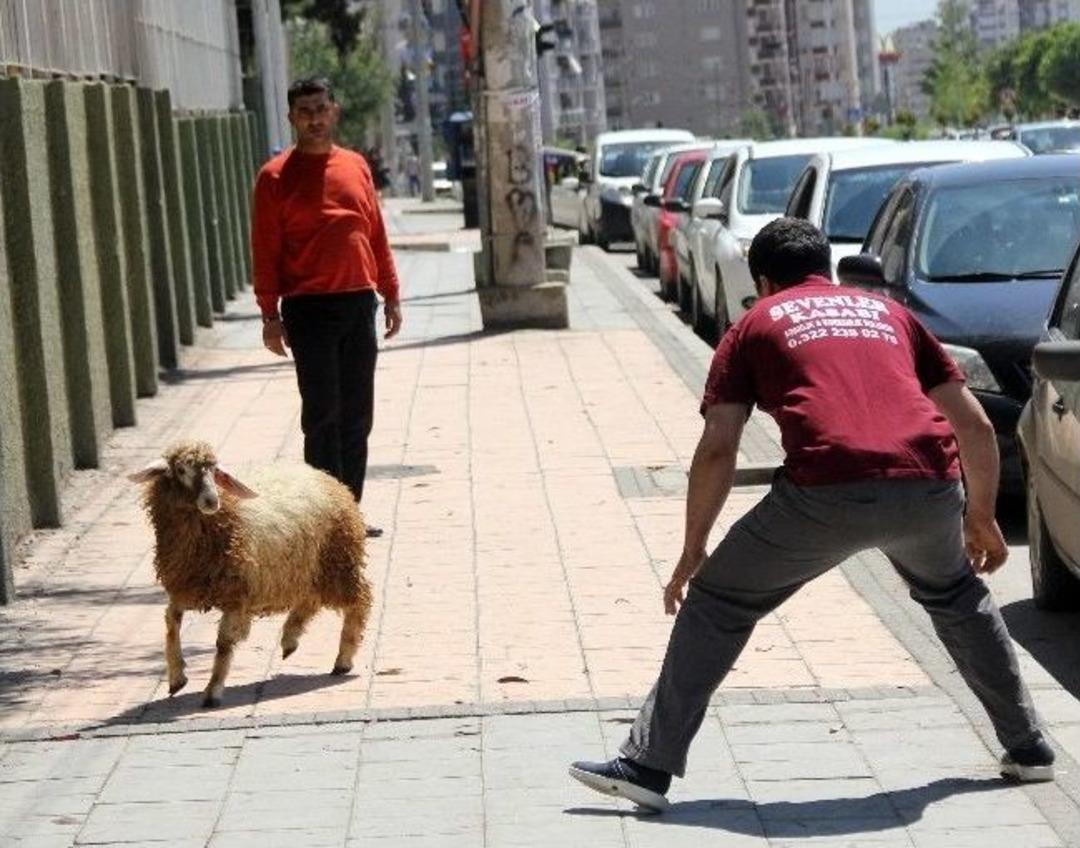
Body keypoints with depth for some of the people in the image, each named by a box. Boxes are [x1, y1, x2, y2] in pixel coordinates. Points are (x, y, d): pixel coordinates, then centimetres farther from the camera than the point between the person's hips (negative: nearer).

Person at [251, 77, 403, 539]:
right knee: (322, 414, -5)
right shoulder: (276, 176, -2)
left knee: (357, 414, 7)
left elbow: (377, 235, 16)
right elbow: (265, 249, -4)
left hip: (360, 302, 5)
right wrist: (270, 314, -9)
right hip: (310, 308, -5)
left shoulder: (356, 167, 11)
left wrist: (391, 295, 12)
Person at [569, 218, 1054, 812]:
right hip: (929, 489, 4)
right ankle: (1028, 747, 38)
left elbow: (717, 452, 11)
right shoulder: (889, 312, 30)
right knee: (956, 596, 34)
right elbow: (974, 424, 26)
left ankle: (647, 766, 10)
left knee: (717, 603, 14)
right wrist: (981, 518, 37)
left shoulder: (756, 326, 20)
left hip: (827, 493, -4)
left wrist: (692, 554, 19)